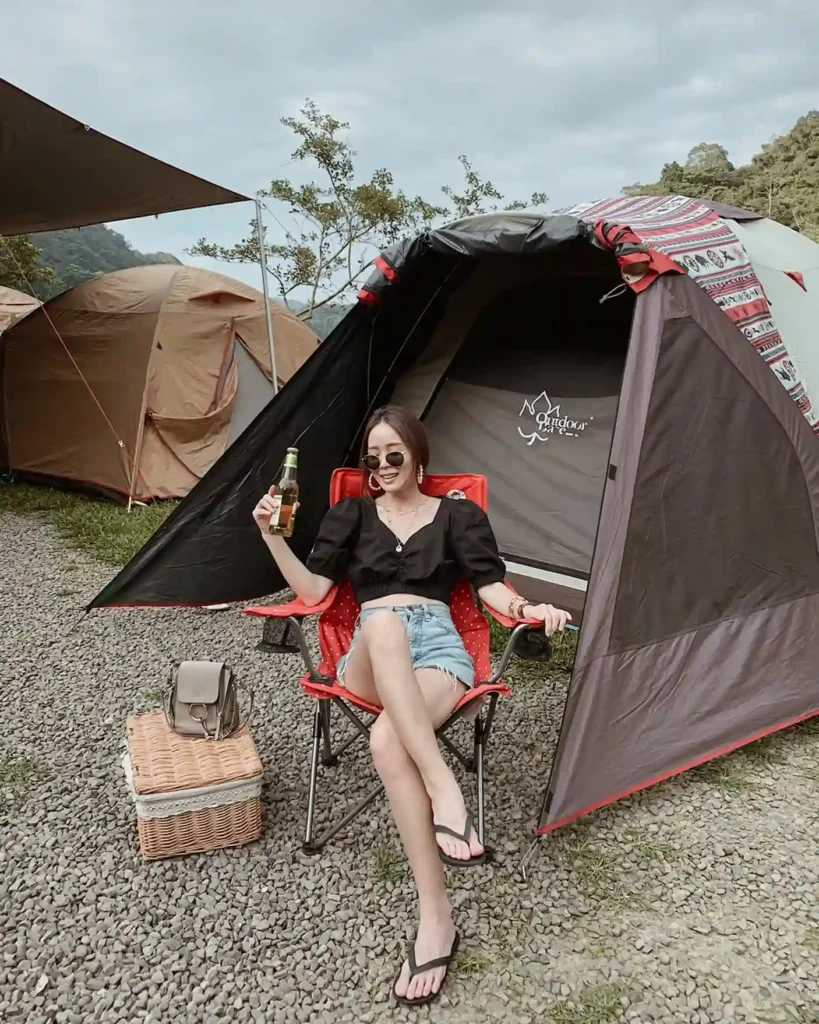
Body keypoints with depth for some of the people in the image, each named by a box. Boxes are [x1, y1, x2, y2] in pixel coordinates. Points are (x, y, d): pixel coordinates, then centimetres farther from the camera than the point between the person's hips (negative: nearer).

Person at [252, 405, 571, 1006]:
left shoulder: (458, 515, 16)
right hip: (371, 654, 1)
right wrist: (272, 535, -4)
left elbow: (491, 586, 6)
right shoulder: (351, 515, 19)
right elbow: (312, 591, 10)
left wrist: (528, 609, -17)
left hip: (439, 643, -1)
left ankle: (435, 917, -33)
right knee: (385, 621, -40)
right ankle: (444, 789, -45)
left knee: (388, 739, -35)